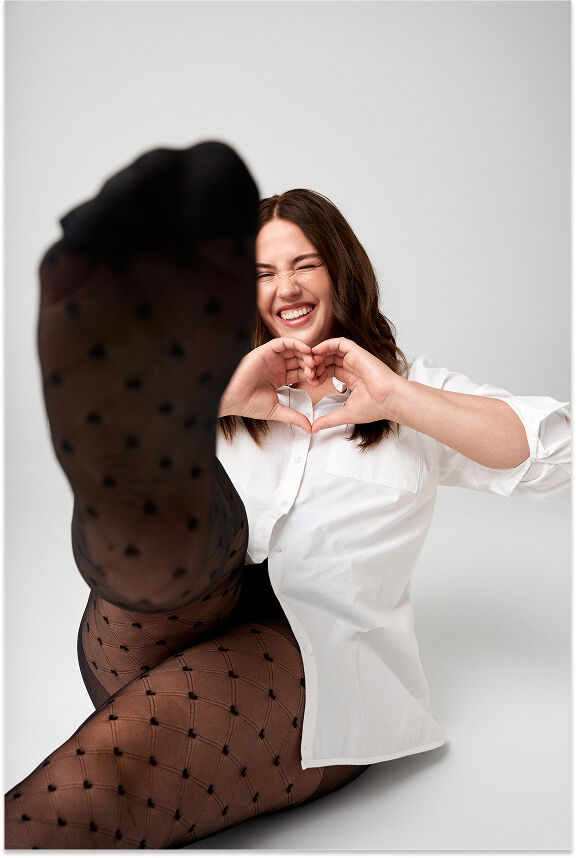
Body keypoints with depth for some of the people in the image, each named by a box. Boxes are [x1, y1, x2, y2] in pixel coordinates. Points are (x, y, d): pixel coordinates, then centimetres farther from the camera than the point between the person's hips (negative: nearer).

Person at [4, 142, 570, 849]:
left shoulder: (410, 389, 21)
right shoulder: (233, 379, 26)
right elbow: (96, 437, 10)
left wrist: (395, 396, -3)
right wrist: (216, 396, -6)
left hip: (314, 655, 0)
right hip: (157, 618, 1)